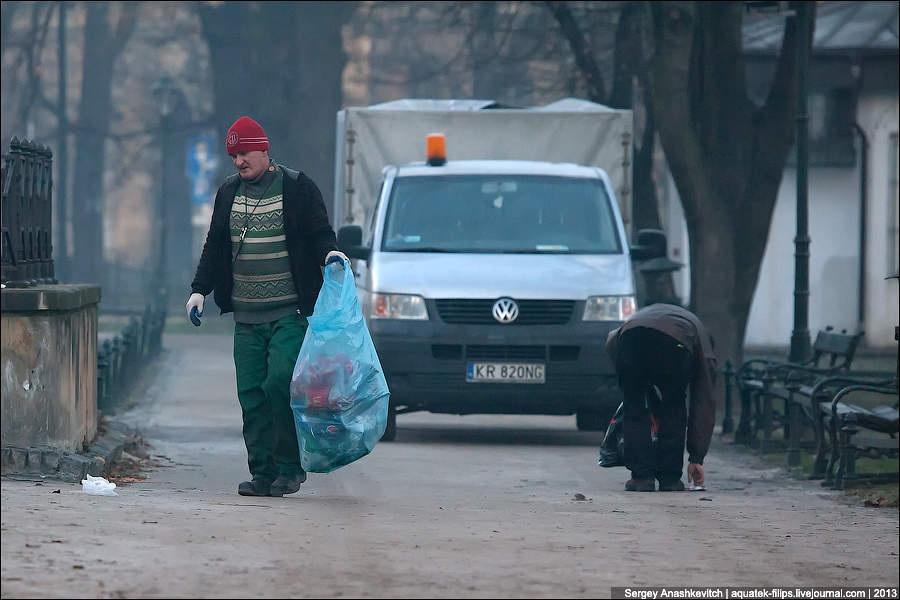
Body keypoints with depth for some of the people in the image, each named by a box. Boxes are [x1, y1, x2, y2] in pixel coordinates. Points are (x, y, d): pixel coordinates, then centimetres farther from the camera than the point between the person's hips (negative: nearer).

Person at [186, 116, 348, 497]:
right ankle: (263, 474, 3)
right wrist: (199, 289, 12)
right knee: (251, 395, 0)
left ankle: (290, 467, -4)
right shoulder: (228, 193, 14)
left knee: (280, 383, -16)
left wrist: (330, 254, -18)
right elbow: (215, 246, 20)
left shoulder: (297, 188, 0)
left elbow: (319, 233, 4)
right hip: (247, 318, 5)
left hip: (290, 314, -5)